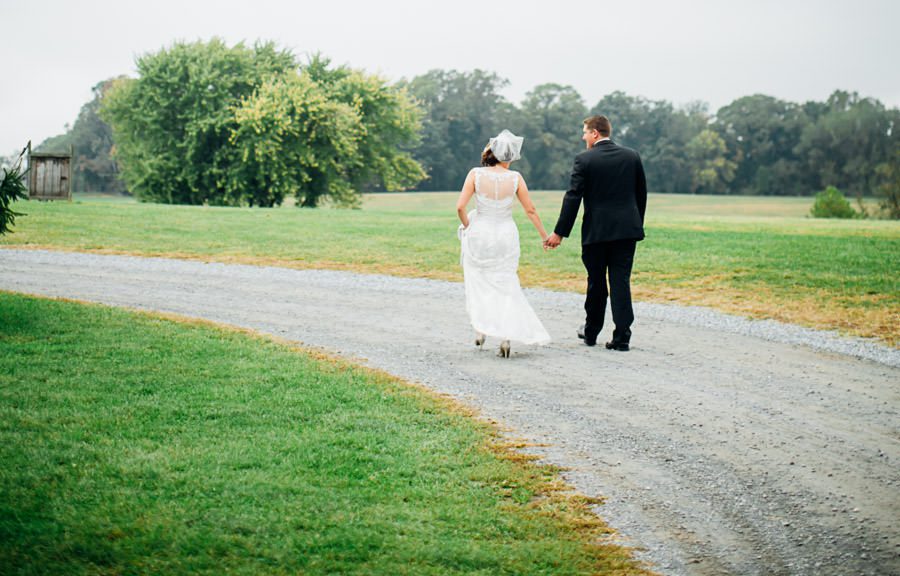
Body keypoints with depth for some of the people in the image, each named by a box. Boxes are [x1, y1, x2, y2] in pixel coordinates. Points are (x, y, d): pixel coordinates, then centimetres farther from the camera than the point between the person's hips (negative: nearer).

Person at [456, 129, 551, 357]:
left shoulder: (476, 174, -9)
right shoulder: (515, 178, -7)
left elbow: (460, 207, -13)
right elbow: (530, 210, 0)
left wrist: (467, 226, 6)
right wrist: (544, 235, 13)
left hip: (479, 236, -1)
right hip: (506, 236, 1)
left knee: (478, 284, 18)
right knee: (505, 287, 9)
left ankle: (480, 331, 16)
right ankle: (506, 337, -1)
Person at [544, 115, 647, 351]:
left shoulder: (584, 160, -7)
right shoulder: (632, 156, 5)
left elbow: (573, 198, -9)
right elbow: (641, 194, 11)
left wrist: (559, 232, -6)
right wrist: (637, 224, 21)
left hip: (596, 231, -2)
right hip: (627, 229, 3)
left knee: (596, 283, 11)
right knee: (621, 282, 1)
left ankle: (590, 332, 26)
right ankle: (621, 337, -4)